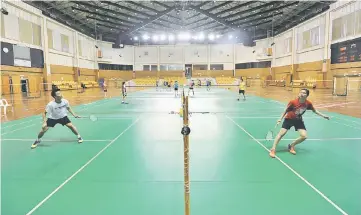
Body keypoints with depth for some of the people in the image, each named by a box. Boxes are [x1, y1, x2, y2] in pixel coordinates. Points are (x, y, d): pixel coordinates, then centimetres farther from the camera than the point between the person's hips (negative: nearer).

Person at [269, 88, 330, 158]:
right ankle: (273, 149, -9)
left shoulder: (308, 103, -14)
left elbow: (315, 111, 6)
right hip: (289, 119, -4)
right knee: (282, 133, -16)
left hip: (298, 120, 4)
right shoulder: (293, 102, -24)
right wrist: (280, 119, -11)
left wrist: (323, 116, 0)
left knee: (304, 136, -7)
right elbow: (286, 110, -9)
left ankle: (291, 146, 17)